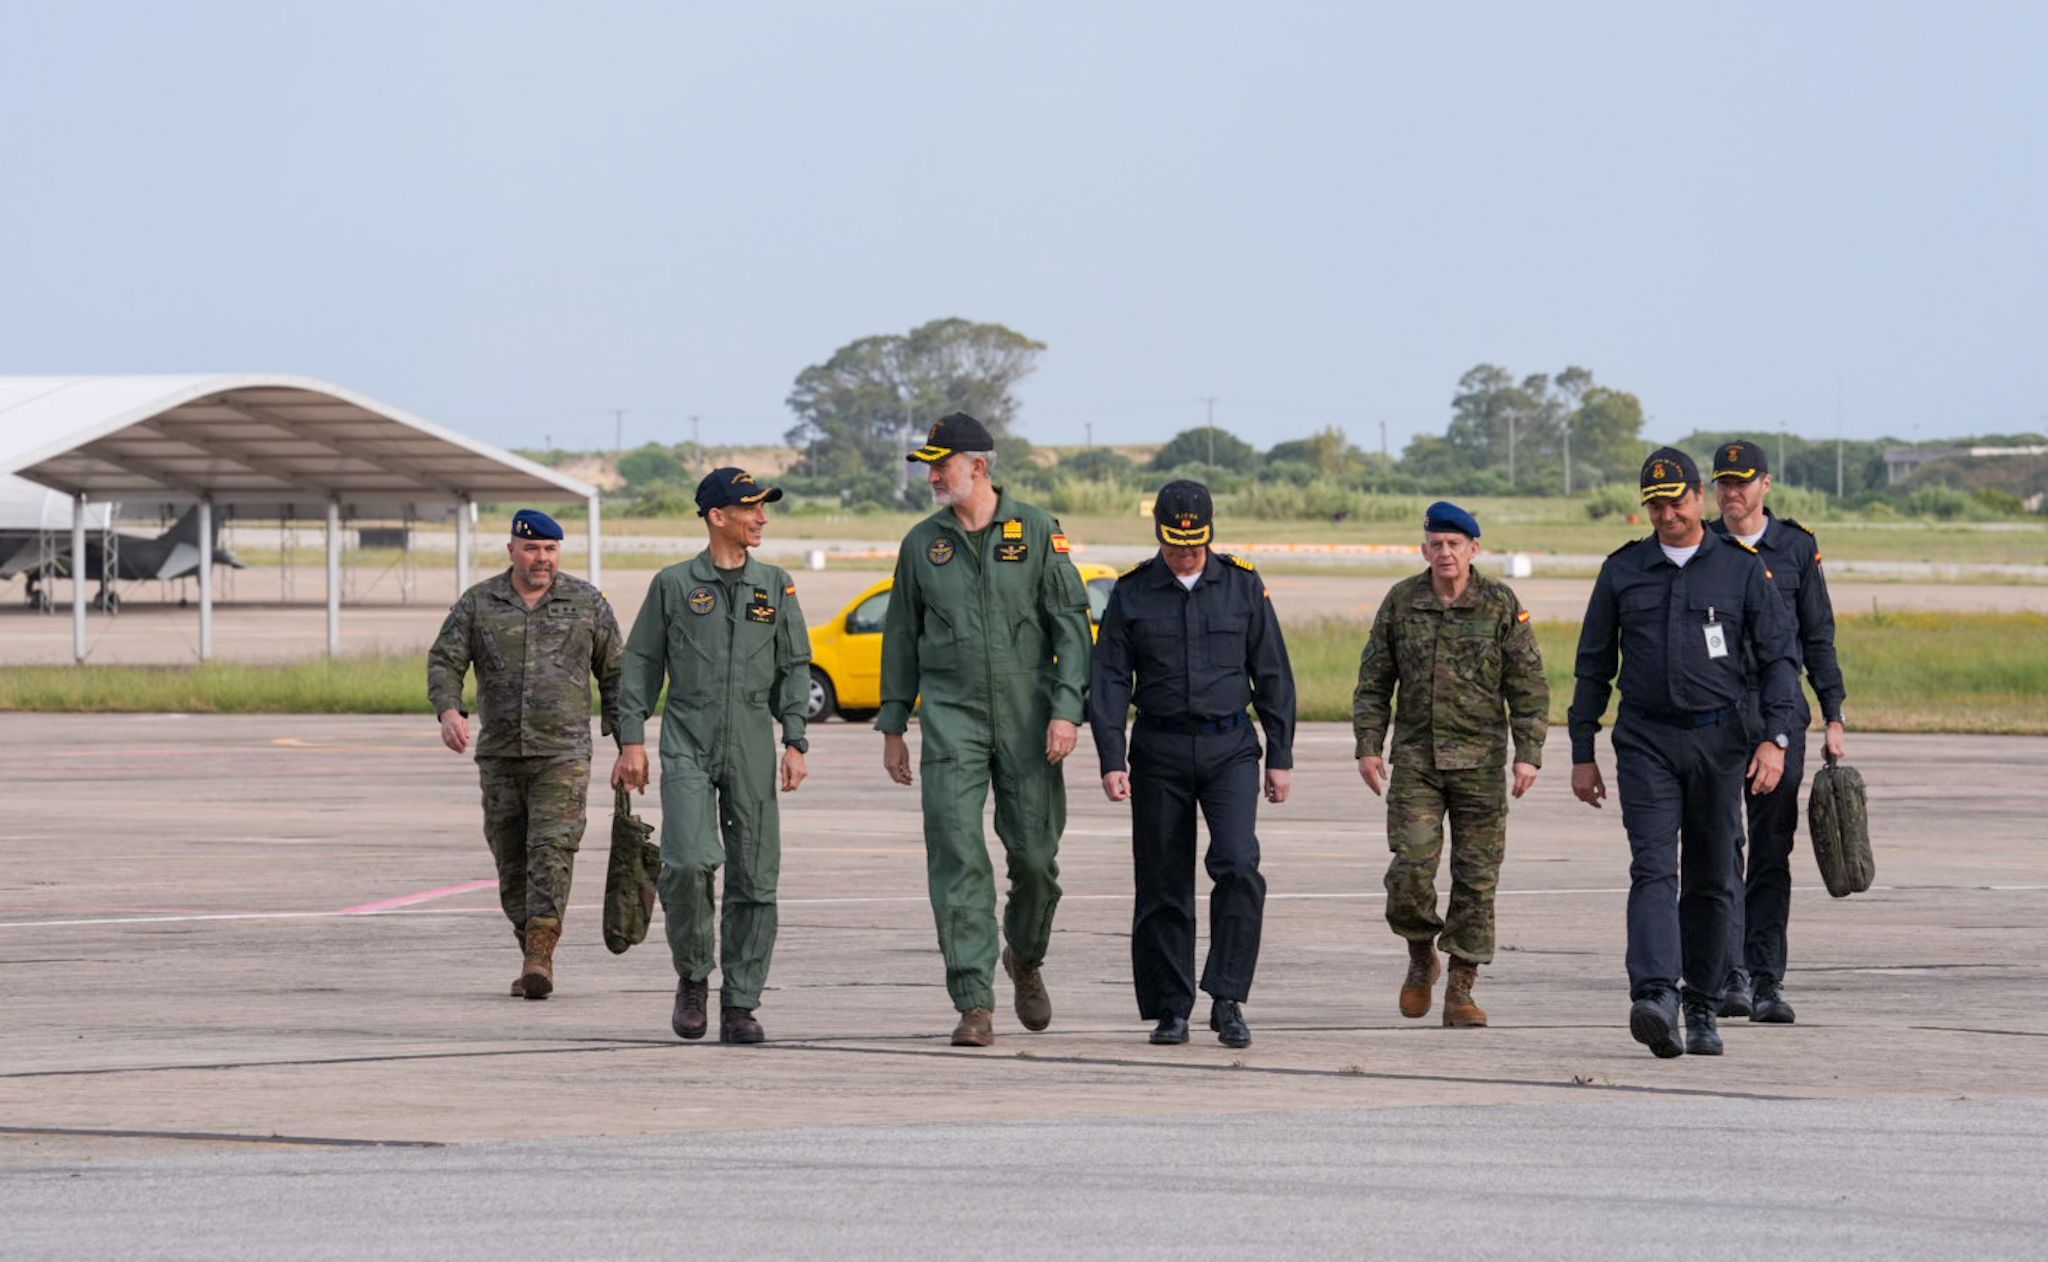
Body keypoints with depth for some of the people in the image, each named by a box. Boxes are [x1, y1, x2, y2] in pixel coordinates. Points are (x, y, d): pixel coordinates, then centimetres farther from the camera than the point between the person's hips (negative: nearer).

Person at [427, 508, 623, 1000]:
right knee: (512, 861, 5)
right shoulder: (477, 604, 6)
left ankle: (540, 954, -23)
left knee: (552, 849, -16)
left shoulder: (588, 603, 5)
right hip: (499, 755, 2)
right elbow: (444, 661, 1)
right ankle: (535, 959, 16)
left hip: (563, 754, -2)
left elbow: (614, 676, 10)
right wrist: (449, 711, -18)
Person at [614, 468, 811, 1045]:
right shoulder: (673, 585, 6)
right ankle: (692, 977, 4)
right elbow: (640, 665, 8)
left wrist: (795, 742, 2)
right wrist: (631, 740, -1)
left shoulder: (775, 585, 12)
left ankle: (739, 1006, 5)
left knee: (753, 878, -1)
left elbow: (794, 668, 13)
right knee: (689, 862, -18)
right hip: (687, 745, -2)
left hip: (753, 748, 2)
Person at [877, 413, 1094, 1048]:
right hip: (951, 716, 1)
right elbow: (901, 636, 14)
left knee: (1035, 856, 2)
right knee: (958, 859, -10)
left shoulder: (1037, 531, 1)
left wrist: (1066, 708, -10)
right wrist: (892, 726, 10)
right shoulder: (923, 543, 8)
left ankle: (1025, 959, 32)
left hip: (1027, 716, -1)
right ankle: (975, 1004, -10)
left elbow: (1071, 625, 0)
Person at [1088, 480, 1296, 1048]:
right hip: (1159, 754, 1)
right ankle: (1169, 1011, 11)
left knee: (1238, 865, -18)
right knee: (1163, 884, 2)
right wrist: (1111, 761, -10)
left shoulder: (1242, 585, 3)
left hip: (1229, 747, 0)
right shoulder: (1131, 594, 2)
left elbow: (1273, 675, 7)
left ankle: (1227, 1000, -13)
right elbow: (1108, 681, 0)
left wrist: (1280, 756, 4)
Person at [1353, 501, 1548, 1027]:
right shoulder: (1401, 602, 3)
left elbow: (1528, 686, -1)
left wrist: (1528, 753, -9)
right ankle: (1421, 959, 16)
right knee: (1411, 868, -10)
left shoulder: (1501, 604, -2)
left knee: (1476, 877, -1)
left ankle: (1460, 991, 6)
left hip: (1480, 760, -1)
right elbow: (1374, 682, 9)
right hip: (1415, 757, 1)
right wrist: (1368, 746, 0)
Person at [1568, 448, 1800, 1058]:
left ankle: (1703, 1010, 17)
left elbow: (1778, 657, 2)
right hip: (1646, 743, 0)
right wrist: (1582, 754, 8)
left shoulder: (1741, 569, 3)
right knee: (1653, 869, -16)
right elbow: (1593, 666, 12)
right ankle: (1655, 1000, -30)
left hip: (1718, 739, 0)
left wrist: (1775, 738, -10)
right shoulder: (1622, 571, 7)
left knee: (1711, 880, 7)